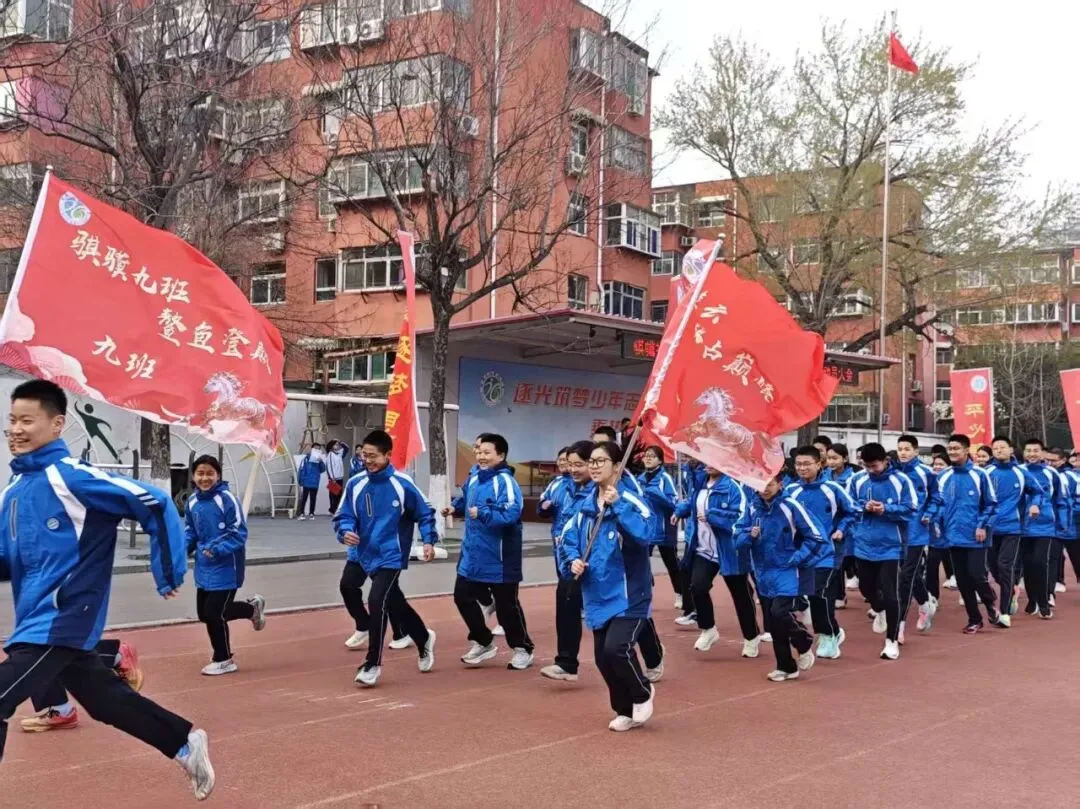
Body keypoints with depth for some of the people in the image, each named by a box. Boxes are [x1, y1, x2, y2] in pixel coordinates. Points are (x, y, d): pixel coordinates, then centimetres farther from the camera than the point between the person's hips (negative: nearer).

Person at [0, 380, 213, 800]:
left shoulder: (73, 477, -16)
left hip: (62, 621, -8)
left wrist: (169, 573, -14)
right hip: (38, 622, 8)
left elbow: (156, 506, -18)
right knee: (107, 700, 20)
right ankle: (187, 744, 37)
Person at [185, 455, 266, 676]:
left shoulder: (227, 499, -17)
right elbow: (190, 531, 14)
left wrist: (217, 550, -28)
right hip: (203, 568, 7)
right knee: (204, 613, 13)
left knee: (214, 614, -4)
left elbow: (239, 533, -17)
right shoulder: (192, 501, 3)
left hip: (225, 568, -7)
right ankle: (252, 608, 36)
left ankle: (223, 660, 24)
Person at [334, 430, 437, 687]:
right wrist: (346, 532, -19)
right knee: (394, 603, 18)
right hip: (365, 554, 5)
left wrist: (428, 541, -12)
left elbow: (425, 513, -2)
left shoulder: (402, 484, -12)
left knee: (377, 601, -18)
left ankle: (373, 664, -5)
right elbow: (344, 516, 2)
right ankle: (424, 639, 44)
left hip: (391, 556, -5)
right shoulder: (355, 484, -3)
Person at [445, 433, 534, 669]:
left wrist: (482, 513, -36)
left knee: (506, 605, 4)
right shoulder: (474, 478, 7)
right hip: (472, 555, 8)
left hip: (499, 559, -8)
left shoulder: (505, 481, -19)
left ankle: (523, 649, 23)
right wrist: (456, 507, 9)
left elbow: (511, 513, -31)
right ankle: (483, 642, 30)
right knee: (463, 597, 11)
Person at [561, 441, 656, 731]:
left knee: (616, 649, -18)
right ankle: (626, 711, 30)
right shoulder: (587, 504, 7)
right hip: (598, 594, 6)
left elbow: (645, 534, -29)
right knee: (602, 656, 8)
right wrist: (573, 560, -6)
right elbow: (569, 537, 13)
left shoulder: (631, 500, -13)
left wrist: (617, 505, -30)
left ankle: (642, 693, 14)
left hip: (628, 594, -6)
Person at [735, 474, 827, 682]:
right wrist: (750, 536, -16)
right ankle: (786, 667, 24)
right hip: (764, 575, 5)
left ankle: (804, 646, 10)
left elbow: (816, 537, -10)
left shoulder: (790, 506, -13)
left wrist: (796, 559, -15)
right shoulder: (753, 507, 0)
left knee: (780, 613, -19)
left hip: (787, 573, -5)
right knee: (773, 625, 9)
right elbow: (739, 540, 5)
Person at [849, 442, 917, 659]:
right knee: (866, 587, 18)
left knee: (890, 594, -4)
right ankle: (879, 610, 53)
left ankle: (892, 640, 8)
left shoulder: (900, 480, -10)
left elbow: (910, 509, -9)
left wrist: (886, 509, -22)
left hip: (890, 545, -4)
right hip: (864, 544, 4)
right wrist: (864, 507, -15)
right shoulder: (857, 480, -1)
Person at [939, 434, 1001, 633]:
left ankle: (991, 608, 21)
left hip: (975, 536, -4)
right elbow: (939, 503, 15)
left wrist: (982, 526, -10)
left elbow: (990, 503, -2)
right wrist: (938, 524, 4)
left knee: (976, 575, -7)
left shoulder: (979, 474, -6)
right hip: (954, 536, 4)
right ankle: (974, 619, 20)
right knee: (962, 580, 8)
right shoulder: (943, 477, 6)